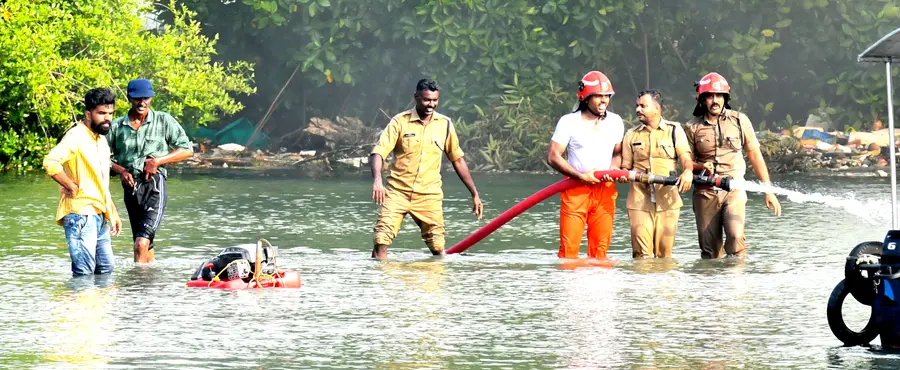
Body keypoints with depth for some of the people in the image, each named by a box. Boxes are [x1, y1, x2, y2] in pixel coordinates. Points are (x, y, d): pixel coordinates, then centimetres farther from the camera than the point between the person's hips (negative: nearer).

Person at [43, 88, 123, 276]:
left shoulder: (101, 140, 19)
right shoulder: (76, 137, -11)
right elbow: (50, 162, -29)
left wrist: (113, 213, 24)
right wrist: (72, 187, -20)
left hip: (99, 216, 10)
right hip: (80, 213, -10)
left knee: (106, 269, 12)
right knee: (84, 272, -14)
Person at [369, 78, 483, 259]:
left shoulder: (445, 124, 8)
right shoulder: (400, 122, -1)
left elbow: (458, 159, 17)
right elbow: (378, 152, -9)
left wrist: (474, 194, 17)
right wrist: (377, 179, -29)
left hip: (429, 195, 2)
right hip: (397, 191, -2)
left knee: (438, 250, 0)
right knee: (381, 241, -15)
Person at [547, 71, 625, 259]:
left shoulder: (615, 122, 10)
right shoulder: (569, 122, -2)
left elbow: (618, 153, 17)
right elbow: (553, 157, -5)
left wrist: (613, 169, -7)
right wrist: (581, 176, -13)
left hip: (605, 191, 3)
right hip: (575, 190, -3)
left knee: (600, 249, 0)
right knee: (569, 248, -9)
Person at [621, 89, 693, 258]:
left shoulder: (674, 130, 10)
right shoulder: (631, 135, 16)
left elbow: (685, 157, 0)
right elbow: (626, 166, 17)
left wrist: (688, 171, -22)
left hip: (668, 200, -1)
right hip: (639, 200, 1)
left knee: (665, 252, -2)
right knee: (641, 252, -9)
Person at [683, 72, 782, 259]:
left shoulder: (739, 121, 4)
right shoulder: (692, 128, 4)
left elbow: (755, 155, 8)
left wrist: (769, 191, 6)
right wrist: (702, 166, -14)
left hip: (734, 190, -1)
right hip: (705, 193, 1)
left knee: (736, 237, -23)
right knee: (710, 249, 1)